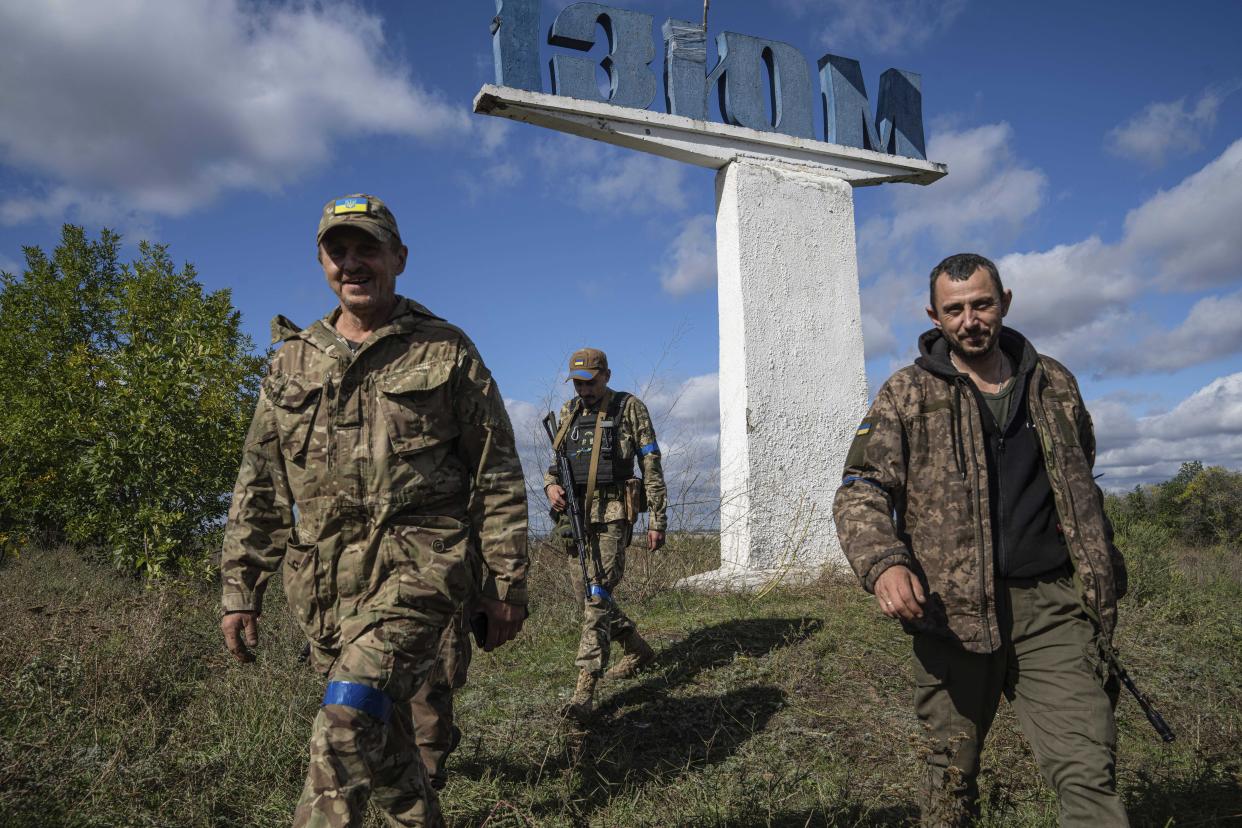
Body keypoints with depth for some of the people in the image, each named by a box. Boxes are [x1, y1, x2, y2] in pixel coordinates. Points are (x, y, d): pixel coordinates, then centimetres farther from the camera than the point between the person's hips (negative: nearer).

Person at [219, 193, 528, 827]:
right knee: (381, 729, 14)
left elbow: (497, 475, 1)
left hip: (418, 562, -4)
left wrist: (505, 585, -3)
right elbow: (258, 486, 13)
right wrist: (240, 590, 8)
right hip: (323, 580, 5)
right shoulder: (293, 361, 13)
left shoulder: (446, 352, 2)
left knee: (349, 721, -21)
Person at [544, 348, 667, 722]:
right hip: (576, 513, 7)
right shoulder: (568, 412, 15)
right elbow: (555, 460, 20)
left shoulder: (629, 408, -1)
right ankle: (638, 650, 33)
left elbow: (651, 465, -3)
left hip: (613, 512, -6)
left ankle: (585, 685, -13)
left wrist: (657, 519, -7)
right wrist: (551, 484, -4)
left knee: (598, 593, -14)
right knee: (587, 595, 12)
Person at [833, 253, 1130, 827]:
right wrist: (883, 563, -27)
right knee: (952, 765, 11)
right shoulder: (907, 394, 0)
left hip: (1050, 605, 2)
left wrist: (1104, 579, 19)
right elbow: (860, 492, -8)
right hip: (953, 607, -2)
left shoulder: (1054, 384, 11)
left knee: (1089, 770, -7)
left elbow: (1080, 487, 22)